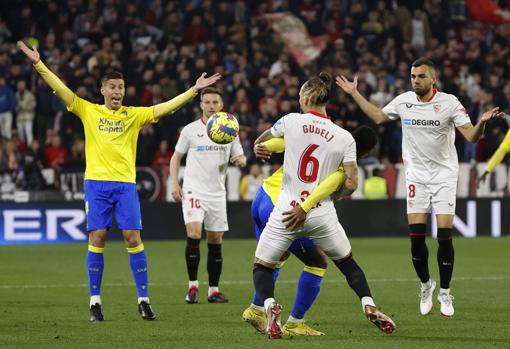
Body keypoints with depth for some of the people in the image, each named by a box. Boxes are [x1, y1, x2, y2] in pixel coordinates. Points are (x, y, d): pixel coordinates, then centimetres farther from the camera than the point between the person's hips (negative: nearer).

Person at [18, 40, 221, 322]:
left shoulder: (134, 115, 10)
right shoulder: (88, 111, 7)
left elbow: (165, 107, 5)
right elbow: (61, 89, 2)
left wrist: (194, 90, -3)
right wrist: (39, 64, -5)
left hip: (125, 184, 1)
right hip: (97, 183, -1)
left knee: (133, 238, -5)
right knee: (97, 238, -4)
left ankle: (143, 299, 1)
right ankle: (95, 301, 2)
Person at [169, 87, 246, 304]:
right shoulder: (190, 130, 1)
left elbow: (241, 158, 12)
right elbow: (176, 157, 7)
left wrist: (240, 160, -12)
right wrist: (174, 184, -5)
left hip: (217, 194, 3)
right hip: (194, 191, -3)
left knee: (216, 242, 5)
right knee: (193, 235, -19)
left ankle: (214, 290, 13)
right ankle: (192, 286, -10)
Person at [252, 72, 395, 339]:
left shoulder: (291, 122, -4)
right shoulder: (345, 138, -1)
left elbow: (260, 142, 14)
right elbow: (351, 183, -5)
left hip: (287, 212, -2)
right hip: (322, 215, 2)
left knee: (261, 267, 11)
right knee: (347, 263, 25)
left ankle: (269, 306, -16)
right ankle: (370, 308, 13)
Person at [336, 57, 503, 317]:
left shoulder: (449, 102, -10)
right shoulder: (404, 101, 0)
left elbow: (471, 136, -13)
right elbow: (378, 117, 19)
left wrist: (482, 122, -34)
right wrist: (354, 93, 17)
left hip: (444, 175, -3)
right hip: (416, 176, 3)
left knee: (444, 235, -8)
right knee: (416, 236, -4)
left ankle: (445, 293, 7)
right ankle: (426, 285, 19)